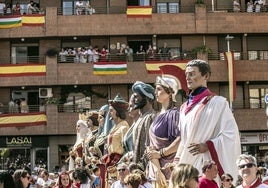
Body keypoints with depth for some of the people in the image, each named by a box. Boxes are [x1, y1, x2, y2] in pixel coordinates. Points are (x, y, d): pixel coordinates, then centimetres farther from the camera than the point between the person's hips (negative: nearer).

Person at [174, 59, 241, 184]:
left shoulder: (217, 102, -3)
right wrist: (178, 158, 9)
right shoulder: (184, 108, 17)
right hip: (187, 164, 6)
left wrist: (207, 146, -16)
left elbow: (230, 134, -7)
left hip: (207, 164, -6)